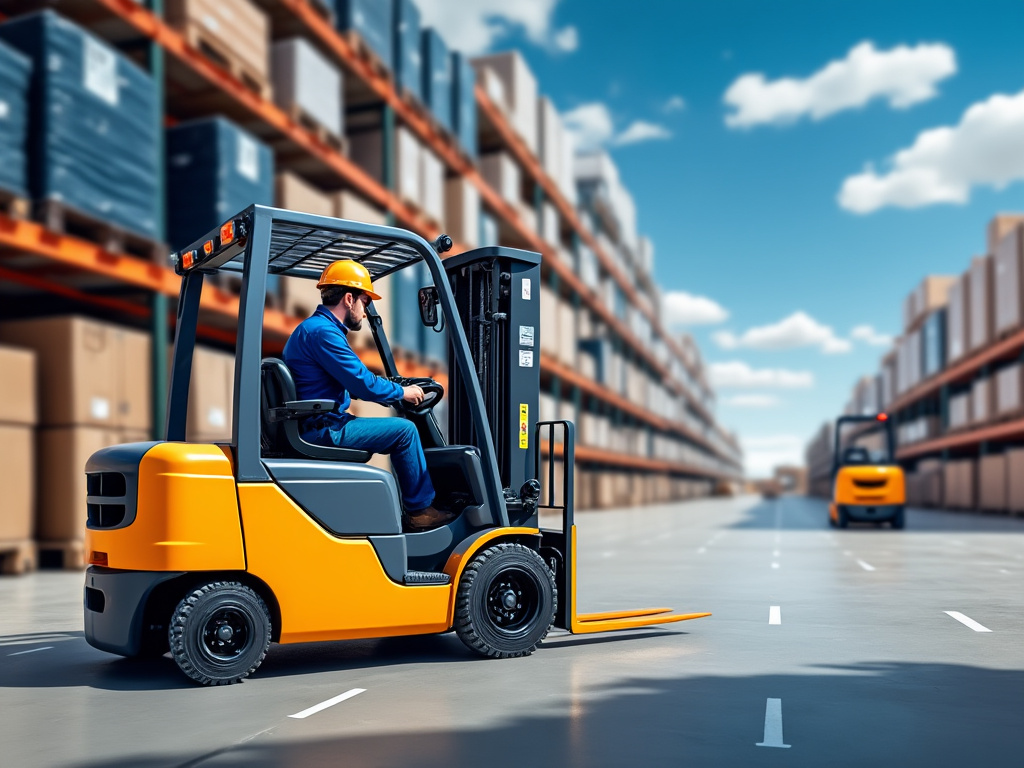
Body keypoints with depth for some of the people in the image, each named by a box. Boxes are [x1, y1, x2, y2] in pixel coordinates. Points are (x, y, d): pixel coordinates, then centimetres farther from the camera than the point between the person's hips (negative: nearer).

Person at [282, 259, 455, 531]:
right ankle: (421, 510, 3)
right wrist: (401, 392, -3)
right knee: (404, 430, -8)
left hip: (316, 425, 11)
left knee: (400, 430, 20)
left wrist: (392, 392, 17)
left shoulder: (311, 328, 18)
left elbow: (353, 381, 24)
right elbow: (362, 383, -20)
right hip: (324, 430, -11)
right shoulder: (323, 331, -17)